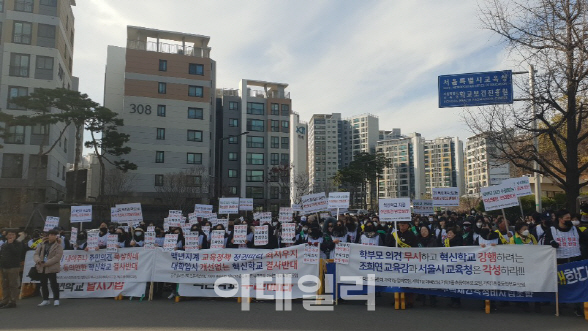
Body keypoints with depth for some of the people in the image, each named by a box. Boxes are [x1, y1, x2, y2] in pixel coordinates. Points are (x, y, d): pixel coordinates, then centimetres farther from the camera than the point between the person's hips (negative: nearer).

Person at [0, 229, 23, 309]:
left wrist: (10, 244, -13)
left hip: (13, 267, -7)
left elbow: (16, 252, -20)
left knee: (13, 285, -5)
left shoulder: (18, 244, -2)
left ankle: (12, 301, -3)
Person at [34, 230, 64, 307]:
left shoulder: (58, 246, -5)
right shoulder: (42, 245, 10)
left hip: (52, 268, -5)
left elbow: (57, 257, -14)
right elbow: (36, 254, 6)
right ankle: (45, 300, 23)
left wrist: (46, 263, -19)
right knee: (43, 284, 11)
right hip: (41, 268, 5)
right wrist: (38, 260, -16)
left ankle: (56, 299, 6)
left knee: (54, 283, -4)